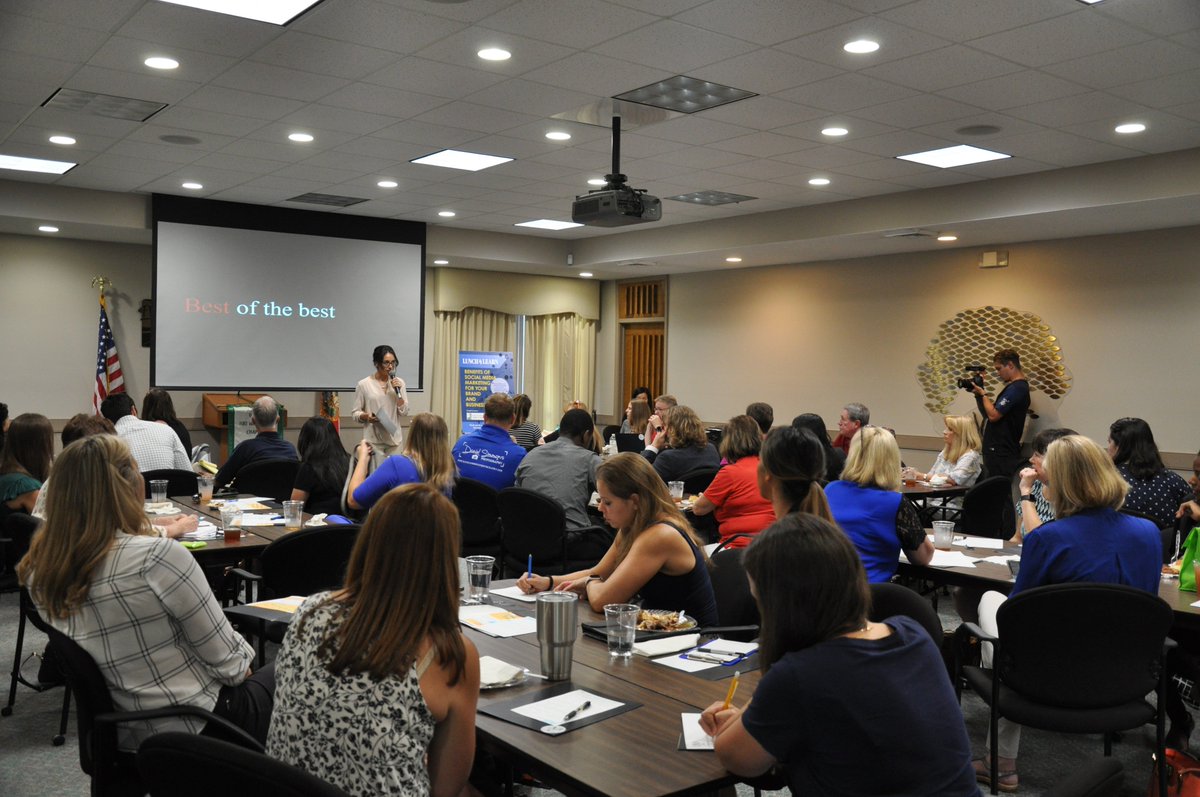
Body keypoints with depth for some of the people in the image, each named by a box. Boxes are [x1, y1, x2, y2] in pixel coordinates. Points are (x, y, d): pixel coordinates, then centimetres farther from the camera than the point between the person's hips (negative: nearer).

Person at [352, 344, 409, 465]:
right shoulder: (363, 385, -5)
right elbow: (355, 412, 0)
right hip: (373, 440, -3)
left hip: (394, 439, 3)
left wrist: (398, 392, -10)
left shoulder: (399, 382, 5)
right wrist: (366, 416, -20)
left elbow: (404, 412, 3)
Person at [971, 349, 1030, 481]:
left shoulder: (1016, 388, -15)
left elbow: (993, 415, -20)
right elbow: (988, 413, 19)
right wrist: (978, 395, 7)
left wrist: (983, 394, -6)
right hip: (998, 450, 10)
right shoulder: (1016, 386, 19)